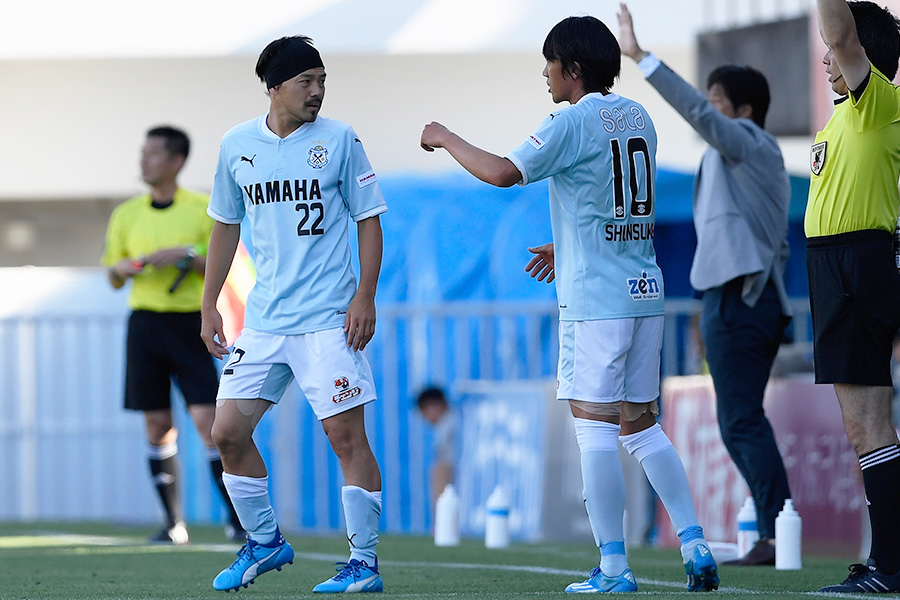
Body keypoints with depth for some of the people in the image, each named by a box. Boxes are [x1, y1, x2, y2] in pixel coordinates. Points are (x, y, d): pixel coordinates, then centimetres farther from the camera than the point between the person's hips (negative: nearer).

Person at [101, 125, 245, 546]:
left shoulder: (203, 209, 0)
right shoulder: (127, 215, 10)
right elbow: (113, 278, 14)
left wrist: (187, 255, -17)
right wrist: (124, 267, -8)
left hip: (190, 322, -3)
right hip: (144, 322, 3)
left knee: (207, 419, -12)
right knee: (157, 425, 2)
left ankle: (236, 519, -6)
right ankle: (173, 523, 9)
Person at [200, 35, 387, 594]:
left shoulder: (339, 139, -3)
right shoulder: (237, 145, 7)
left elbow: (369, 219, 0)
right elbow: (226, 225, 17)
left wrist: (365, 297, -9)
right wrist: (209, 306, 15)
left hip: (329, 318, -4)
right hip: (263, 317, 4)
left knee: (346, 432, -8)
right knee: (229, 432, 3)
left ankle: (364, 564, -1)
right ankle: (265, 542, 22)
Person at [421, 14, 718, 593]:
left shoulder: (573, 122, -10)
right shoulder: (638, 117, 14)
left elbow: (503, 173, -18)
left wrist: (447, 140, -2)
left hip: (595, 297, -8)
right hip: (645, 290, 8)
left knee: (594, 426, -5)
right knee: (641, 425, 13)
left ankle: (614, 566, -7)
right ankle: (695, 546, 6)